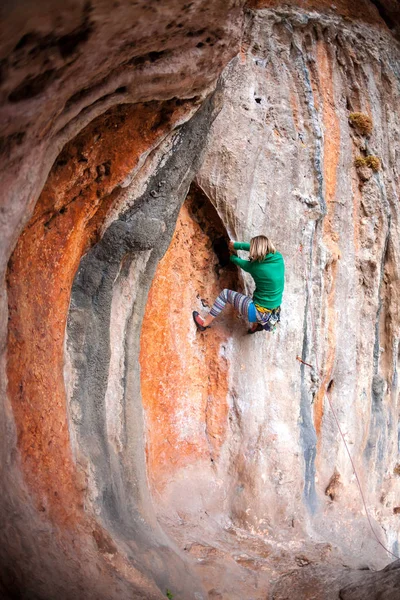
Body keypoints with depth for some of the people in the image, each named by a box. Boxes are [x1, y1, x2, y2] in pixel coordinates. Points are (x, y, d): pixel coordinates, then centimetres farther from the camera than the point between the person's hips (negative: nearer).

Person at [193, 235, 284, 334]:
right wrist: (236, 245, 17)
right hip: (273, 311, 7)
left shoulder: (255, 267, -17)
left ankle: (205, 323, 14)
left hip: (260, 313, -6)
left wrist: (232, 256, 27)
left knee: (225, 293, 6)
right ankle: (257, 324, 34)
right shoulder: (278, 258, -6)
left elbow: (238, 261, 4)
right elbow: (260, 247, 10)